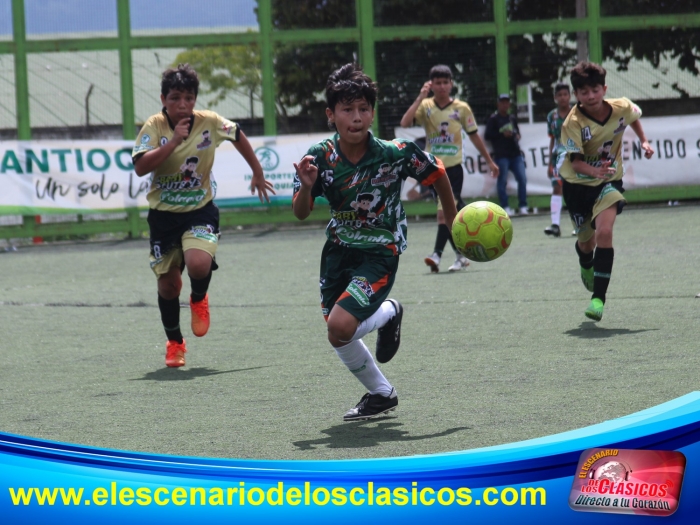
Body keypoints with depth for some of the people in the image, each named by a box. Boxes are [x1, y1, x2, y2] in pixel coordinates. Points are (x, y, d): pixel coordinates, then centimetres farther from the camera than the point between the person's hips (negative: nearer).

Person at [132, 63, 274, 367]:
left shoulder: (209, 123, -8)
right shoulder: (154, 127, -12)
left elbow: (238, 136, 13)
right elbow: (140, 167, -26)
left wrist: (258, 174, 21)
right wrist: (174, 141, -31)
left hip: (200, 210, -1)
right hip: (163, 214, 1)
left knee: (199, 264, -27)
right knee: (168, 283, 5)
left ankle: (199, 299, 11)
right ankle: (174, 342, 31)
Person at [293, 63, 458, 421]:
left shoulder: (396, 153, -20)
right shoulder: (320, 158, -13)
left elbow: (437, 172, -2)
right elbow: (301, 214, -7)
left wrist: (452, 217, 11)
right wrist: (306, 187, -28)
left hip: (380, 253, -4)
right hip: (339, 249, 4)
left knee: (340, 327, -23)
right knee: (339, 337, 9)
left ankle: (388, 314, 10)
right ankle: (381, 395, 36)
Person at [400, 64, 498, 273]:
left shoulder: (461, 108, -1)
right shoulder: (425, 106, 0)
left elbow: (474, 135, 10)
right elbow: (405, 123, -16)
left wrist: (489, 161, 16)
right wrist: (420, 97, -20)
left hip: (453, 167, -2)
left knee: (444, 211, -14)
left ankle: (437, 254, -16)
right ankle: (461, 255, 19)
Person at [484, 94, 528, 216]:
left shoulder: (512, 118, 19)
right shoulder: (493, 119, 1)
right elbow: (487, 135, -5)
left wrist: (517, 136, 8)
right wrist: (502, 134, -13)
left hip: (515, 154, 5)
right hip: (501, 155, -5)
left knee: (522, 178, -4)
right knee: (502, 181, -4)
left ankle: (522, 206, 2)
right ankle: (505, 207, 3)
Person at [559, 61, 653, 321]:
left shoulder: (621, 108, -13)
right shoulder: (573, 123, -23)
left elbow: (634, 117, 13)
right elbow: (575, 161, -27)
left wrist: (644, 141, 9)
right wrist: (594, 171, -45)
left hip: (609, 181, 1)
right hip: (577, 183, -1)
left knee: (604, 231, -22)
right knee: (586, 240, 12)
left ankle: (598, 298, -21)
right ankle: (587, 268, 52)